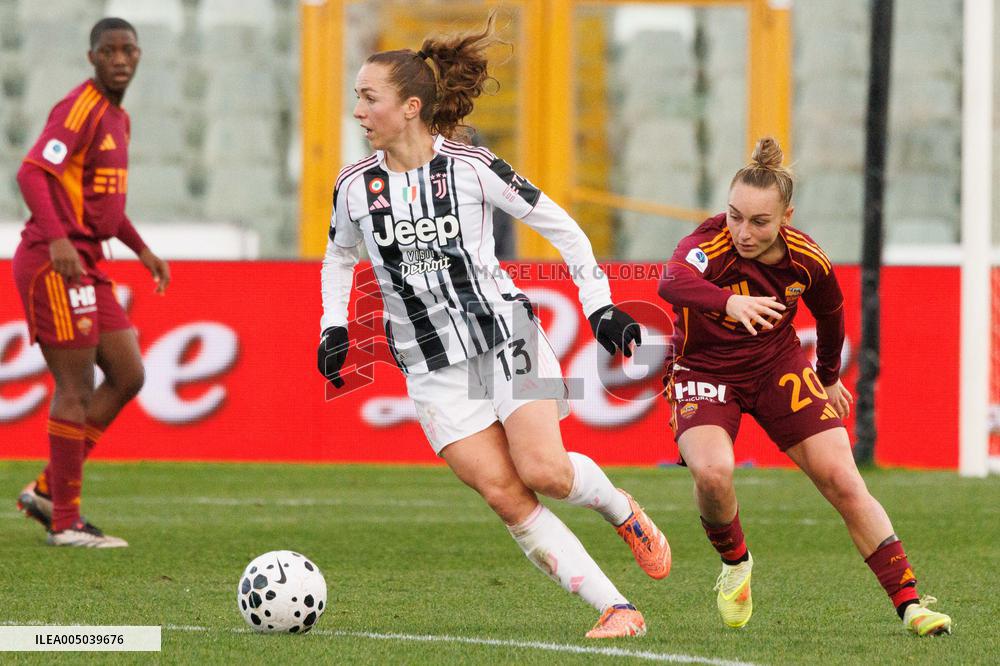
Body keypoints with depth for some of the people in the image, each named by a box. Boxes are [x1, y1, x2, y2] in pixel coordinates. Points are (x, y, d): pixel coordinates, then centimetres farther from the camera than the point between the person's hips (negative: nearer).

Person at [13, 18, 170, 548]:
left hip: (86, 266, 10)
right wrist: (57, 239, -34)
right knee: (76, 389, -7)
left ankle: (47, 490, 11)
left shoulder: (117, 117, 18)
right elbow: (32, 173, -23)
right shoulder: (80, 109, -13)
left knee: (128, 375, 7)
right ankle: (65, 523, -2)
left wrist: (143, 250, 26)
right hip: (54, 265, -10)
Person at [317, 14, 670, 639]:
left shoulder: (471, 167, -8)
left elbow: (560, 226, 0)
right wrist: (334, 326, 8)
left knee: (542, 469, -20)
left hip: (506, 337, -3)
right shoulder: (356, 186, 1)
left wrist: (599, 304, -3)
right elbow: (339, 257, 22)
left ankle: (624, 511, 15)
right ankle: (618, 610, -9)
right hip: (432, 368, 3)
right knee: (502, 492, -13)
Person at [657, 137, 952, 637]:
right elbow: (672, 283, -52)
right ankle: (734, 562, 3)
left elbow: (829, 313, 9)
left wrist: (829, 377, 24)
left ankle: (909, 603, -1)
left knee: (843, 482, -7)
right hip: (704, 370, -3)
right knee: (711, 470, -29)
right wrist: (730, 302, -72)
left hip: (779, 368, 3)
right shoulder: (710, 245, -28)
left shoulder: (806, 260, -15)